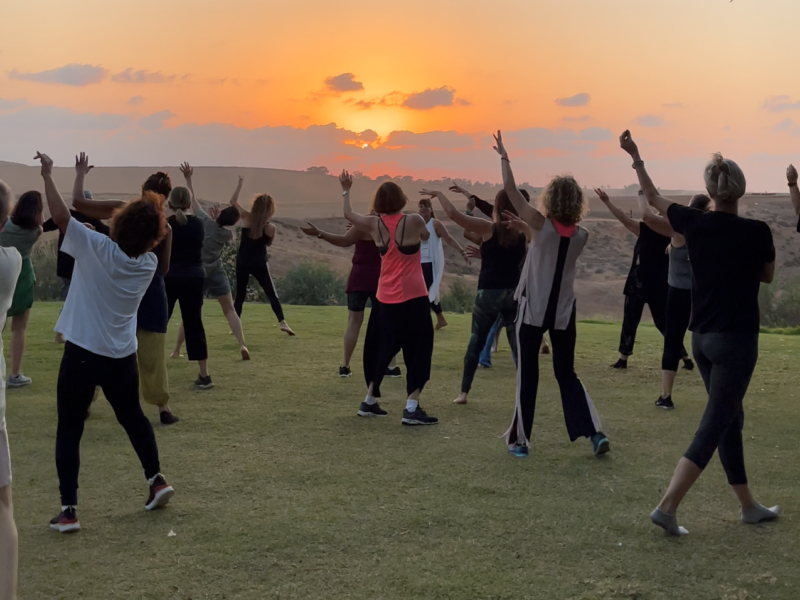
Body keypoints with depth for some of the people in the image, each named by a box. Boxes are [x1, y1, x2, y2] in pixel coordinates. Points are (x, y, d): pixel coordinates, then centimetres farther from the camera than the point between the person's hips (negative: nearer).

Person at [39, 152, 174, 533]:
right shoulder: (149, 264, -1)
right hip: (122, 357, 4)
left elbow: (62, 215, -18)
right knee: (132, 417, 27)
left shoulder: (97, 249, -16)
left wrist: (48, 175, -4)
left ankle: (68, 510, 2)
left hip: (81, 354, -4)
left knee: (69, 431, 5)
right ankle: (156, 480, 29)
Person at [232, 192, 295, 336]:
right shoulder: (271, 227, -8)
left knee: (240, 295, 12)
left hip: (242, 262, 2)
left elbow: (234, 201, 5)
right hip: (259, 264, -1)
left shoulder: (246, 218, -7)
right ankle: (282, 322, -4)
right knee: (272, 294, 8)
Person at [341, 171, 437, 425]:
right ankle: (411, 409, -6)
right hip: (413, 297, -4)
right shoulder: (414, 221, -9)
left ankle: (369, 402, 25)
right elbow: (426, 235, 14)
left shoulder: (375, 225, 1)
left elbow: (348, 214, 20)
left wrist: (346, 190, 33)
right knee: (418, 351, 2)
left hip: (385, 299, 5)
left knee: (380, 349, 19)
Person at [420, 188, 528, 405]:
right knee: (518, 345, 5)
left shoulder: (488, 229, -8)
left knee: (475, 342, 11)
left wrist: (438, 194, -3)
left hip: (488, 293, -2)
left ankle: (464, 393, 12)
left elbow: (453, 214, -16)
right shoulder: (524, 232, 2)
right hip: (514, 293, 2)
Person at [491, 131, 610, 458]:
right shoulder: (581, 235, 0)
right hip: (564, 312, 3)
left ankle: (519, 439, 9)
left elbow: (510, 188, -7)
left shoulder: (542, 225, -11)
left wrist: (503, 157, 4)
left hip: (533, 310, -3)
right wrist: (527, 227, 16)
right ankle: (594, 431, 1)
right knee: (566, 373, 15)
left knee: (527, 374, 6)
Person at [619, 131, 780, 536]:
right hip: (736, 339, -6)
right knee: (713, 427, -4)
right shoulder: (756, 232, -11)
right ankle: (667, 507, -11)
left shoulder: (693, 223, -2)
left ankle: (749, 506, 26)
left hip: (701, 337, 6)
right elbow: (767, 275, 7)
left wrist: (636, 158, 27)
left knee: (730, 419, 16)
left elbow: (654, 199, 15)